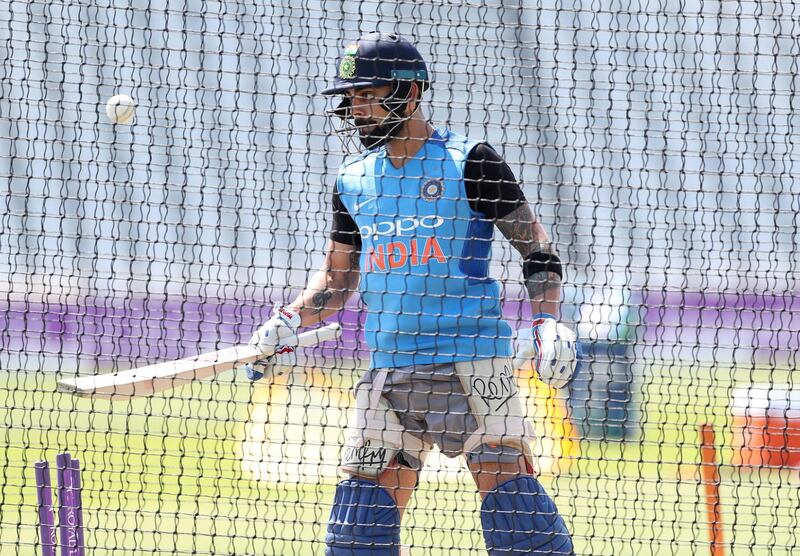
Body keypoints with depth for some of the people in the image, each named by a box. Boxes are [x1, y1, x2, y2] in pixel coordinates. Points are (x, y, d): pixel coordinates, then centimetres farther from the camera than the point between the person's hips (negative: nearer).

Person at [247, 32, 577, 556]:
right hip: (388, 369, 5)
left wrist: (548, 320, -12)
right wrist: (288, 321, 4)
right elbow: (337, 280, 21)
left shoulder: (468, 162, -1)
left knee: (505, 483, -14)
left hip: (471, 359, -5)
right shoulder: (354, 182, 14)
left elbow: (535, 246, 1)